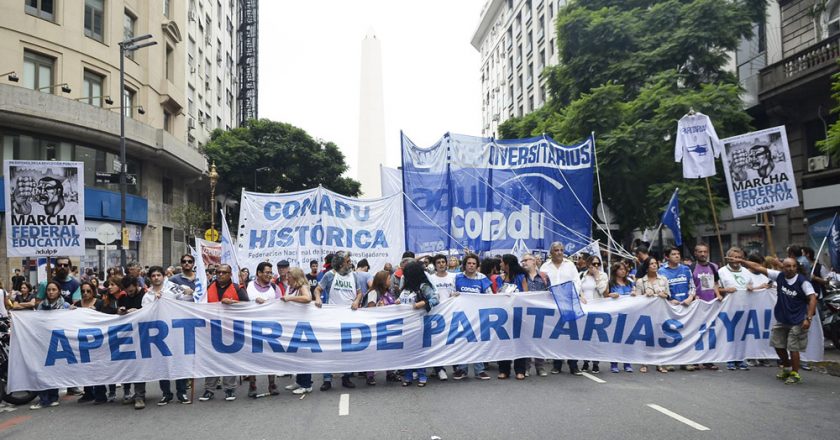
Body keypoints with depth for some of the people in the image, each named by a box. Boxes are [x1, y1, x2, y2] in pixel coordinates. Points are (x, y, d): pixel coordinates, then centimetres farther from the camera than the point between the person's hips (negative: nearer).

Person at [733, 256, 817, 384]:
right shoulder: (779, 276, -3)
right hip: (781, 320, 5)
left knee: (793, 348, -3)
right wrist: (741, 261, -8)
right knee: (778, 345, 14)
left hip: (796, 322, -5)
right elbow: (758, 268, -4)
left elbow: (813, 298, -18)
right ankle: (787, 368, 36)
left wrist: (808, 318, -24)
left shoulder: (803, 281, -15)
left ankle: (795, 374, 14)